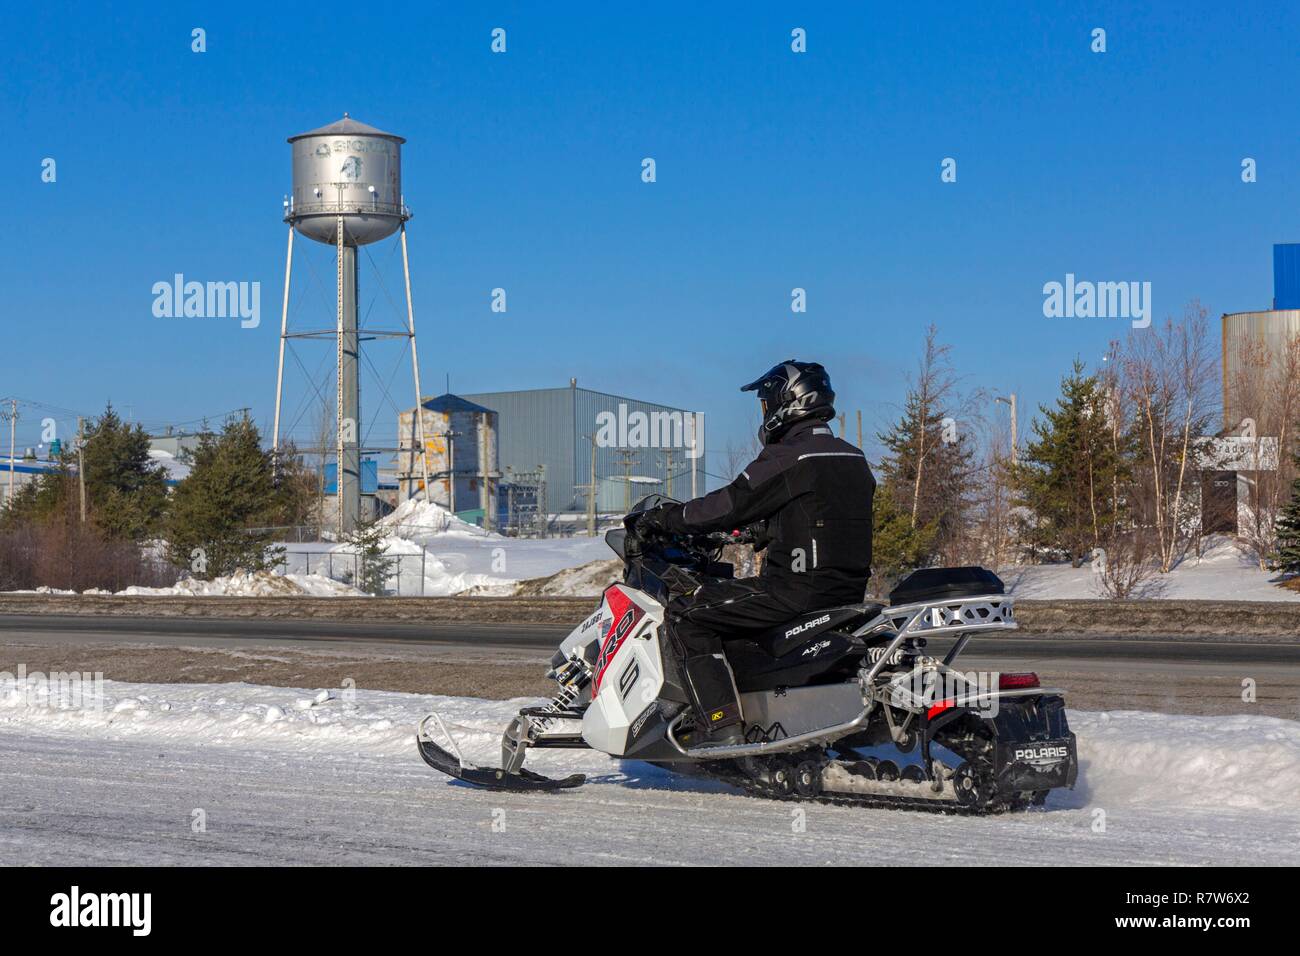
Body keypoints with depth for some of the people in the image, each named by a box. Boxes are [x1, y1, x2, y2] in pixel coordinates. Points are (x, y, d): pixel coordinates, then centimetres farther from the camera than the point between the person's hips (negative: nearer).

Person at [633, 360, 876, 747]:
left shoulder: (786, 457, -13)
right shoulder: (855, 459, 14)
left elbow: (731, 504, -12)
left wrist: (665, 518, 1)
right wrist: (761, 531, 35)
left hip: (800, 587, -9)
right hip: (849, 590, 9)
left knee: (685, 615, -5)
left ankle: (721, 724, -17)